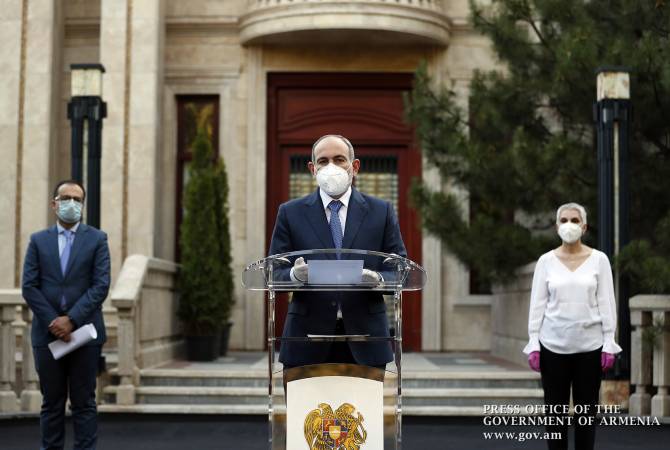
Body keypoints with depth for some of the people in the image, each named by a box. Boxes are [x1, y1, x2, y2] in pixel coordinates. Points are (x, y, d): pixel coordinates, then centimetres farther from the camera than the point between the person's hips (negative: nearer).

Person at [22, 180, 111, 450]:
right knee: (52, 402, 7)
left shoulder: (96, 239, 3)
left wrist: (71, 319, -14)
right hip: (47, 333, 2)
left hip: (84, 332, -2)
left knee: (84, 402, 2)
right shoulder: (38, 241, 9)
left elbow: (101, 285, -6)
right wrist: (52, 321, -10)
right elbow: (29, 286, 1)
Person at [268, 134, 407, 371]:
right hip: (307, 341, 0)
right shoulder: (290, 213, 8)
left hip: (364, 342, 0)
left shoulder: (381, 211, 9)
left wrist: (379, 278, -18)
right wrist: (294, 274, -19)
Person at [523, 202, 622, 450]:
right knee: (555, 410, 4)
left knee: (586, 411, 5)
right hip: (553, 345, 1)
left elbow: (606, 303, 0)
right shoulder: (546, 261, 2)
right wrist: (533, 344, -3)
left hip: (589, 346, 0)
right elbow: (537, 304, 2)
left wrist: (609, 343, -5)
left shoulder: (599, 259, 1)